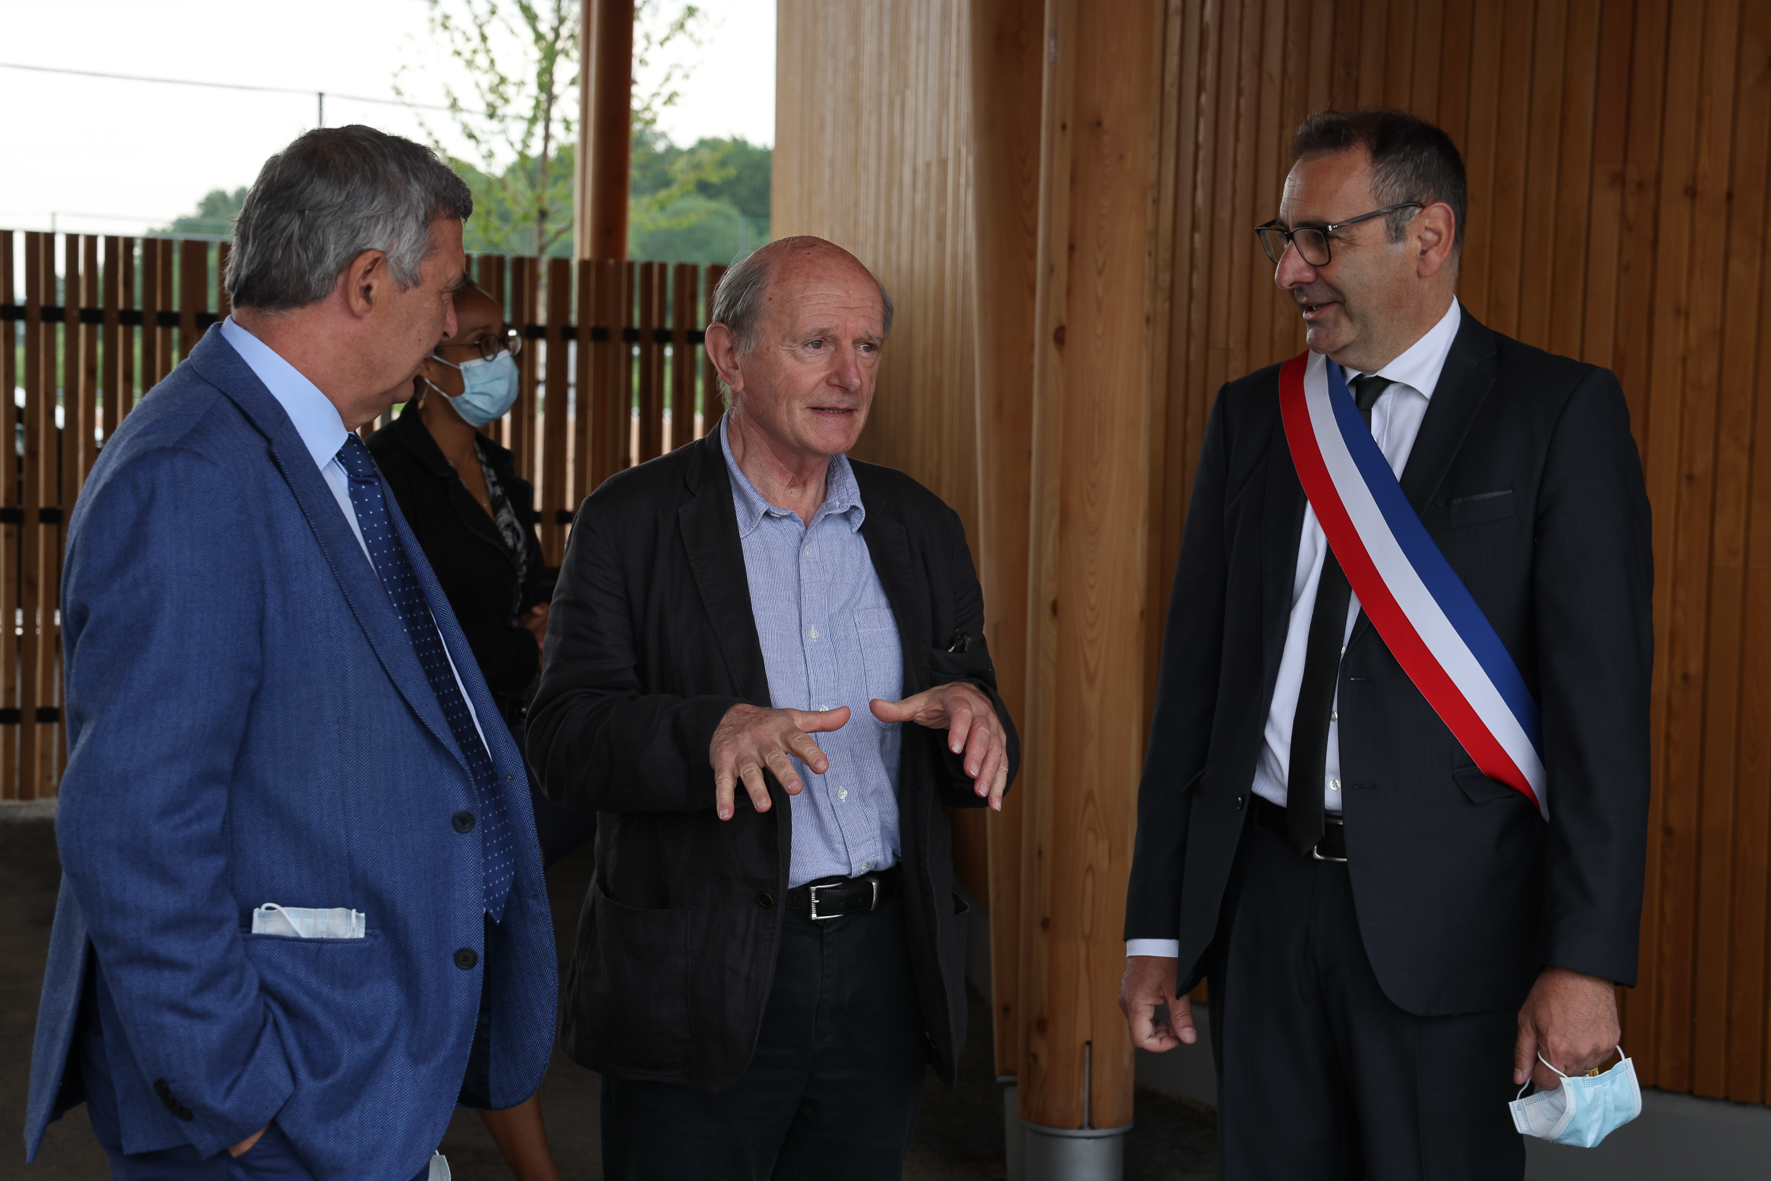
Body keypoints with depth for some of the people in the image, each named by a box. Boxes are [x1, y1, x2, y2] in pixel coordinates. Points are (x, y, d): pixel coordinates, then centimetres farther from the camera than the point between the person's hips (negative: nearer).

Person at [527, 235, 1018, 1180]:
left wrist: (971, 714, -13)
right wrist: (715, 731, -30)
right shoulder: (631, 524, -2)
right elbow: (564, 738, -12)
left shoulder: (918, 527, 11)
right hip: (700, 985, -4)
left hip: (883, 973, 4)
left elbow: (969, 777, 11)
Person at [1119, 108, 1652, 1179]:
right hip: (1264, 892, 4)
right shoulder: (1252, 417, 10)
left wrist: (1587, 960, -15)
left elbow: (1603, 699, -9)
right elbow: (1194, 678, 10)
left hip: (1449, 914, -4)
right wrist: (1157, 929, 7)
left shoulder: (1561, 413, -4)